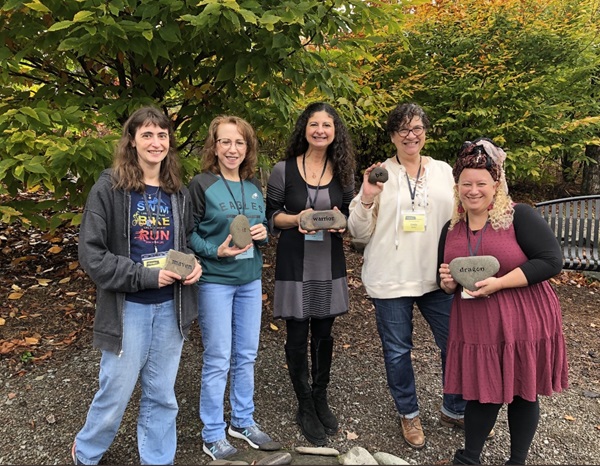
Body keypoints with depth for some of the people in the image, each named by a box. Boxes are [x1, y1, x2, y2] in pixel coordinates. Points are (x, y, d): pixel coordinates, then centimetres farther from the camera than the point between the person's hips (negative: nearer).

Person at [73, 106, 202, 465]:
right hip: (128, 308, -4)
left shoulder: (179, 193, 5)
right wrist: (145, 275, -20)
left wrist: (194, 266, -5)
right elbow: (91, 253, -12)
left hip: (171, 307, 4)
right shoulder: (109, 188, -9)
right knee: (116, 392, 9)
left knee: (162, 394, 15)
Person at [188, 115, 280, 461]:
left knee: (247, 355, 15)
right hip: (215, 281, -5)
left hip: (250, 280, 6)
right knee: (218, 360, 2)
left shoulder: (254, 186, 6)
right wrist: (215, 251, -24)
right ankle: (213, 436, 19)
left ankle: (244, 422, 33)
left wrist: (264, 233, -7)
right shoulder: (201, 184, -10)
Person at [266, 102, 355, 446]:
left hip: (330, 263, 3)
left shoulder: (343, 171, 3)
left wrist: (340, 222, -13)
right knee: (298, 336, 6)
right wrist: (296, 219, -20)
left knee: (324, 334, 13)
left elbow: (351, 216, 10)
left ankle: (321, 400, 34)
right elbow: (270, 216, -1)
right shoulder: (284, 170, -5)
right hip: (295, 263, -2)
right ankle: (305, 408, 25)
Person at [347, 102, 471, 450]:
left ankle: (455, 410, 34)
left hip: (438, 277, 3)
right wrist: (366, 199, -17)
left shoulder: (444, 171, 6)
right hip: (391, 279, -2)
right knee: (398, 350, 10)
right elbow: (360, 234, -3)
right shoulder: (380, 174, -1)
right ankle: (409, 413, 33)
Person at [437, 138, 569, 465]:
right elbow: (446, 281, 17)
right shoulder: (451, 229, 7)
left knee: (523, 394, 12)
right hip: (476, 328, 4)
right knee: (481, 393, 12)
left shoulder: (520, 216, -10)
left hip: (524, 324, -3)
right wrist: (448, 283, -8)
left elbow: (552, 261, -17)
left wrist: (499, 283, -22)